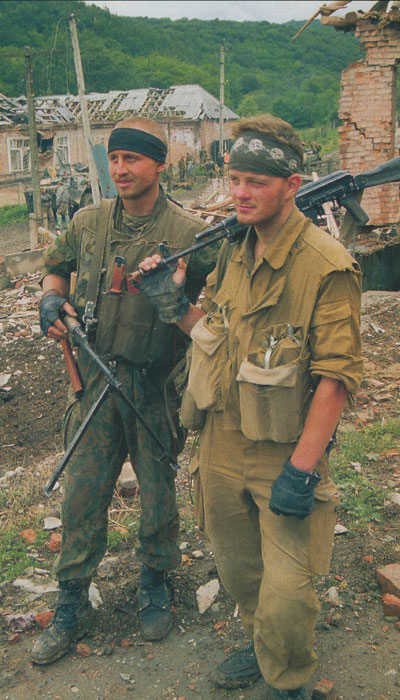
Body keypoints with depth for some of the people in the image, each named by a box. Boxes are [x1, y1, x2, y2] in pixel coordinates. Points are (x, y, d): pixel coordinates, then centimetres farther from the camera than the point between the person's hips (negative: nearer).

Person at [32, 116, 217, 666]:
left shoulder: (190, 232, -7)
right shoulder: (88, 222, 4)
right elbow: (55, 268, 20)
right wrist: (51, 299, -1)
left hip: (157, 384, -2)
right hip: (95, 378, 3)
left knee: (159, 493, 12)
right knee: (81, 495, 8)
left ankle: (154, 585, 37)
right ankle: (72, 604, 26)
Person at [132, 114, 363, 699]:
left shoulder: (327, 266, -19)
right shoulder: (232, 252, 4)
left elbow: (337, 376, -20)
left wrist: (301, 469, -20)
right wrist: (173, 303, -1)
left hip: (284, 452, -6)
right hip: (222, 442, 7)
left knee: (285, 592, 1)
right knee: (236, 565, 22)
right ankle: (260, 646, 49)